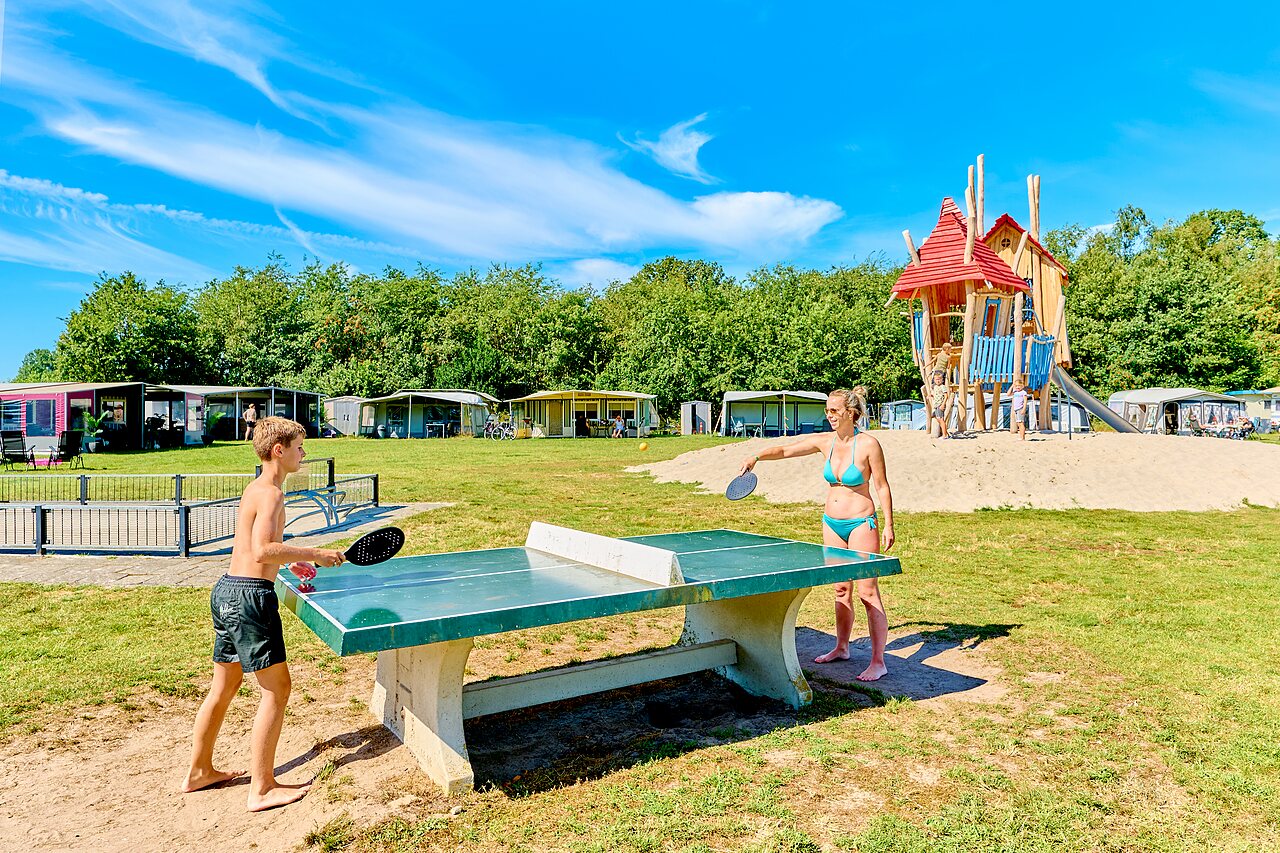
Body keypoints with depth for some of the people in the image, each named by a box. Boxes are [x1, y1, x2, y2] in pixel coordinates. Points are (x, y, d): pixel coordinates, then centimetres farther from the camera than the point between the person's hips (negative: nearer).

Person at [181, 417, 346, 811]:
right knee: (277, 688, -1)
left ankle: (199, 771, 35)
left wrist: (290, 562, 27)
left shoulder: (255, 489, 15)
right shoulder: (270, 493, -16)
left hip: (226, 590, 10)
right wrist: (314, 554, -22)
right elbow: (262, 551, -28)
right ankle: (261, 789, 6)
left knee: (224, 686, 21)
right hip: (250, 597, -10)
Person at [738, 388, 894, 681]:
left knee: (868, 592, -5)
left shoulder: (868, 444, -12)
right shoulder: (824, 442, 2)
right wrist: (757, 456, -11)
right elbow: (785, 450, 5)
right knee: (841, 590, 15)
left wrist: (888, 525, -11)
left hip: (861, 523, -6)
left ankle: (878, 662, 1)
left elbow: (882, 487, -8)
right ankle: (841, 648, 29)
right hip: (832, 523, 6)